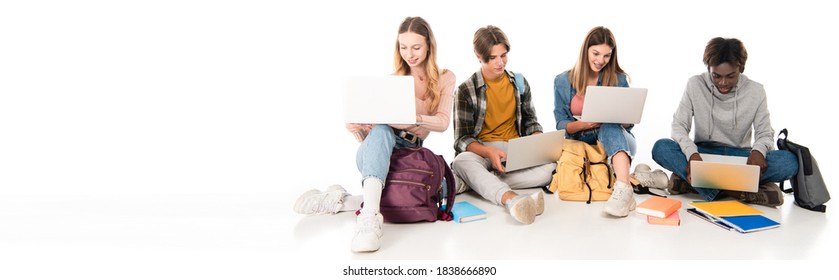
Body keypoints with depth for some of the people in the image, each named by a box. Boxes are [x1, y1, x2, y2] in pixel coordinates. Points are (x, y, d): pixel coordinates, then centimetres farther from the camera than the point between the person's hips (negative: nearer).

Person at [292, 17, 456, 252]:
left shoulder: (445, 79, 8)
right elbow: (372, 132, 3)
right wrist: (356, 129, -22)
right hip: (376, 151, -1)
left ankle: (340, 200, -17)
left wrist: (414, 119, -30)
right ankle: (369, 216, -55)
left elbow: (442, 122, -9)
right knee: (382, 129, -38)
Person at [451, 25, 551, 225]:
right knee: (462, 161, -39)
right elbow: (462, 139, -7)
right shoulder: (466, 90, -1)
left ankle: (475, 181, -30)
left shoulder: (519, 83, 11)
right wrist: (489, 152, -28)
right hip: (481, 152, -3)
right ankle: (511, 199, -62)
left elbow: (530, 122, 16)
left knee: (550, 166, -29)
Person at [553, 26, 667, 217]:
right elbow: (561, 125, 1)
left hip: (616, 142, 0)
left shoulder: (618, 79, 4)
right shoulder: (562, 82, 4)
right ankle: (635, 177, -22)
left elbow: (629, 123, 5)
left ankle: (624, 189, -53)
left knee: (610, 126, -35)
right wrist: (584, 124, -20)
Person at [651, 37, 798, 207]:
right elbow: (679, 126, -9)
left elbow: (765, 133, -1)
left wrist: (758, 150, -26)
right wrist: (692, 153, -30)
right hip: (703, 153, -1)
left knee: (789, 161, -28)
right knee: (661, 148, -31)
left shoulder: (755, 91, -4)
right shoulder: (695, 85, -6)